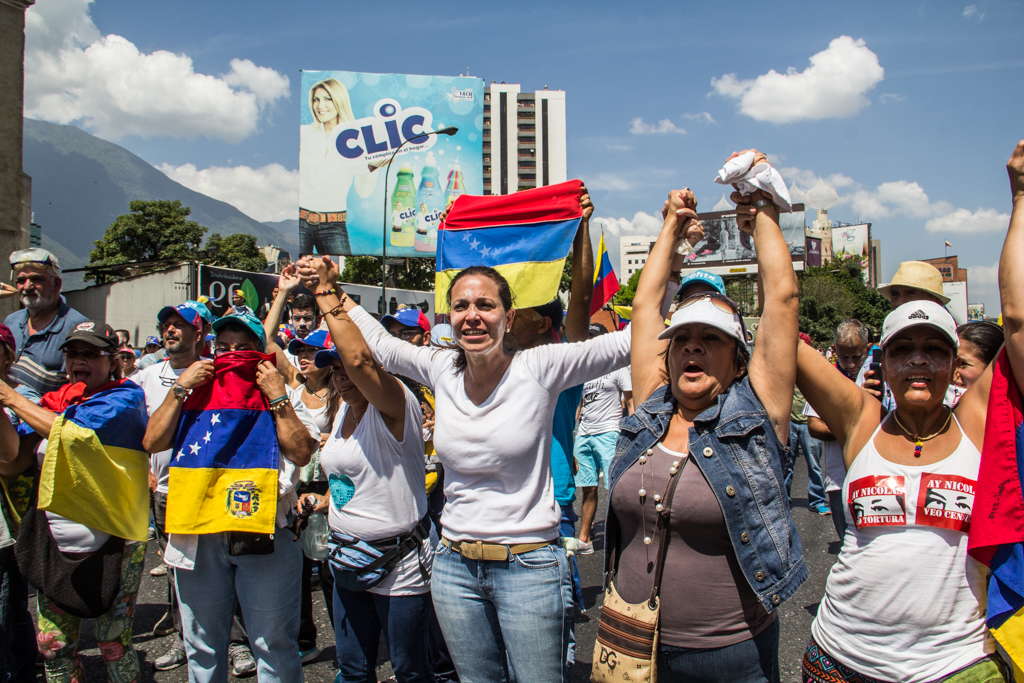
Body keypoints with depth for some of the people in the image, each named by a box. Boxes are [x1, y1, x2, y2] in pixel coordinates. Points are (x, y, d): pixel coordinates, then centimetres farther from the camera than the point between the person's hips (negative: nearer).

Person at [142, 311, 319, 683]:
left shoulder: (284, 398, 7)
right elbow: (152, 443, 2)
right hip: (199, 538, 3)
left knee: (274, 646, 5)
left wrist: (277, 397, -10)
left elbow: (302, 452, -7)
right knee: (202, 648, 17)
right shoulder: (195, 394, 13)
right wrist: (179, 389, -4)